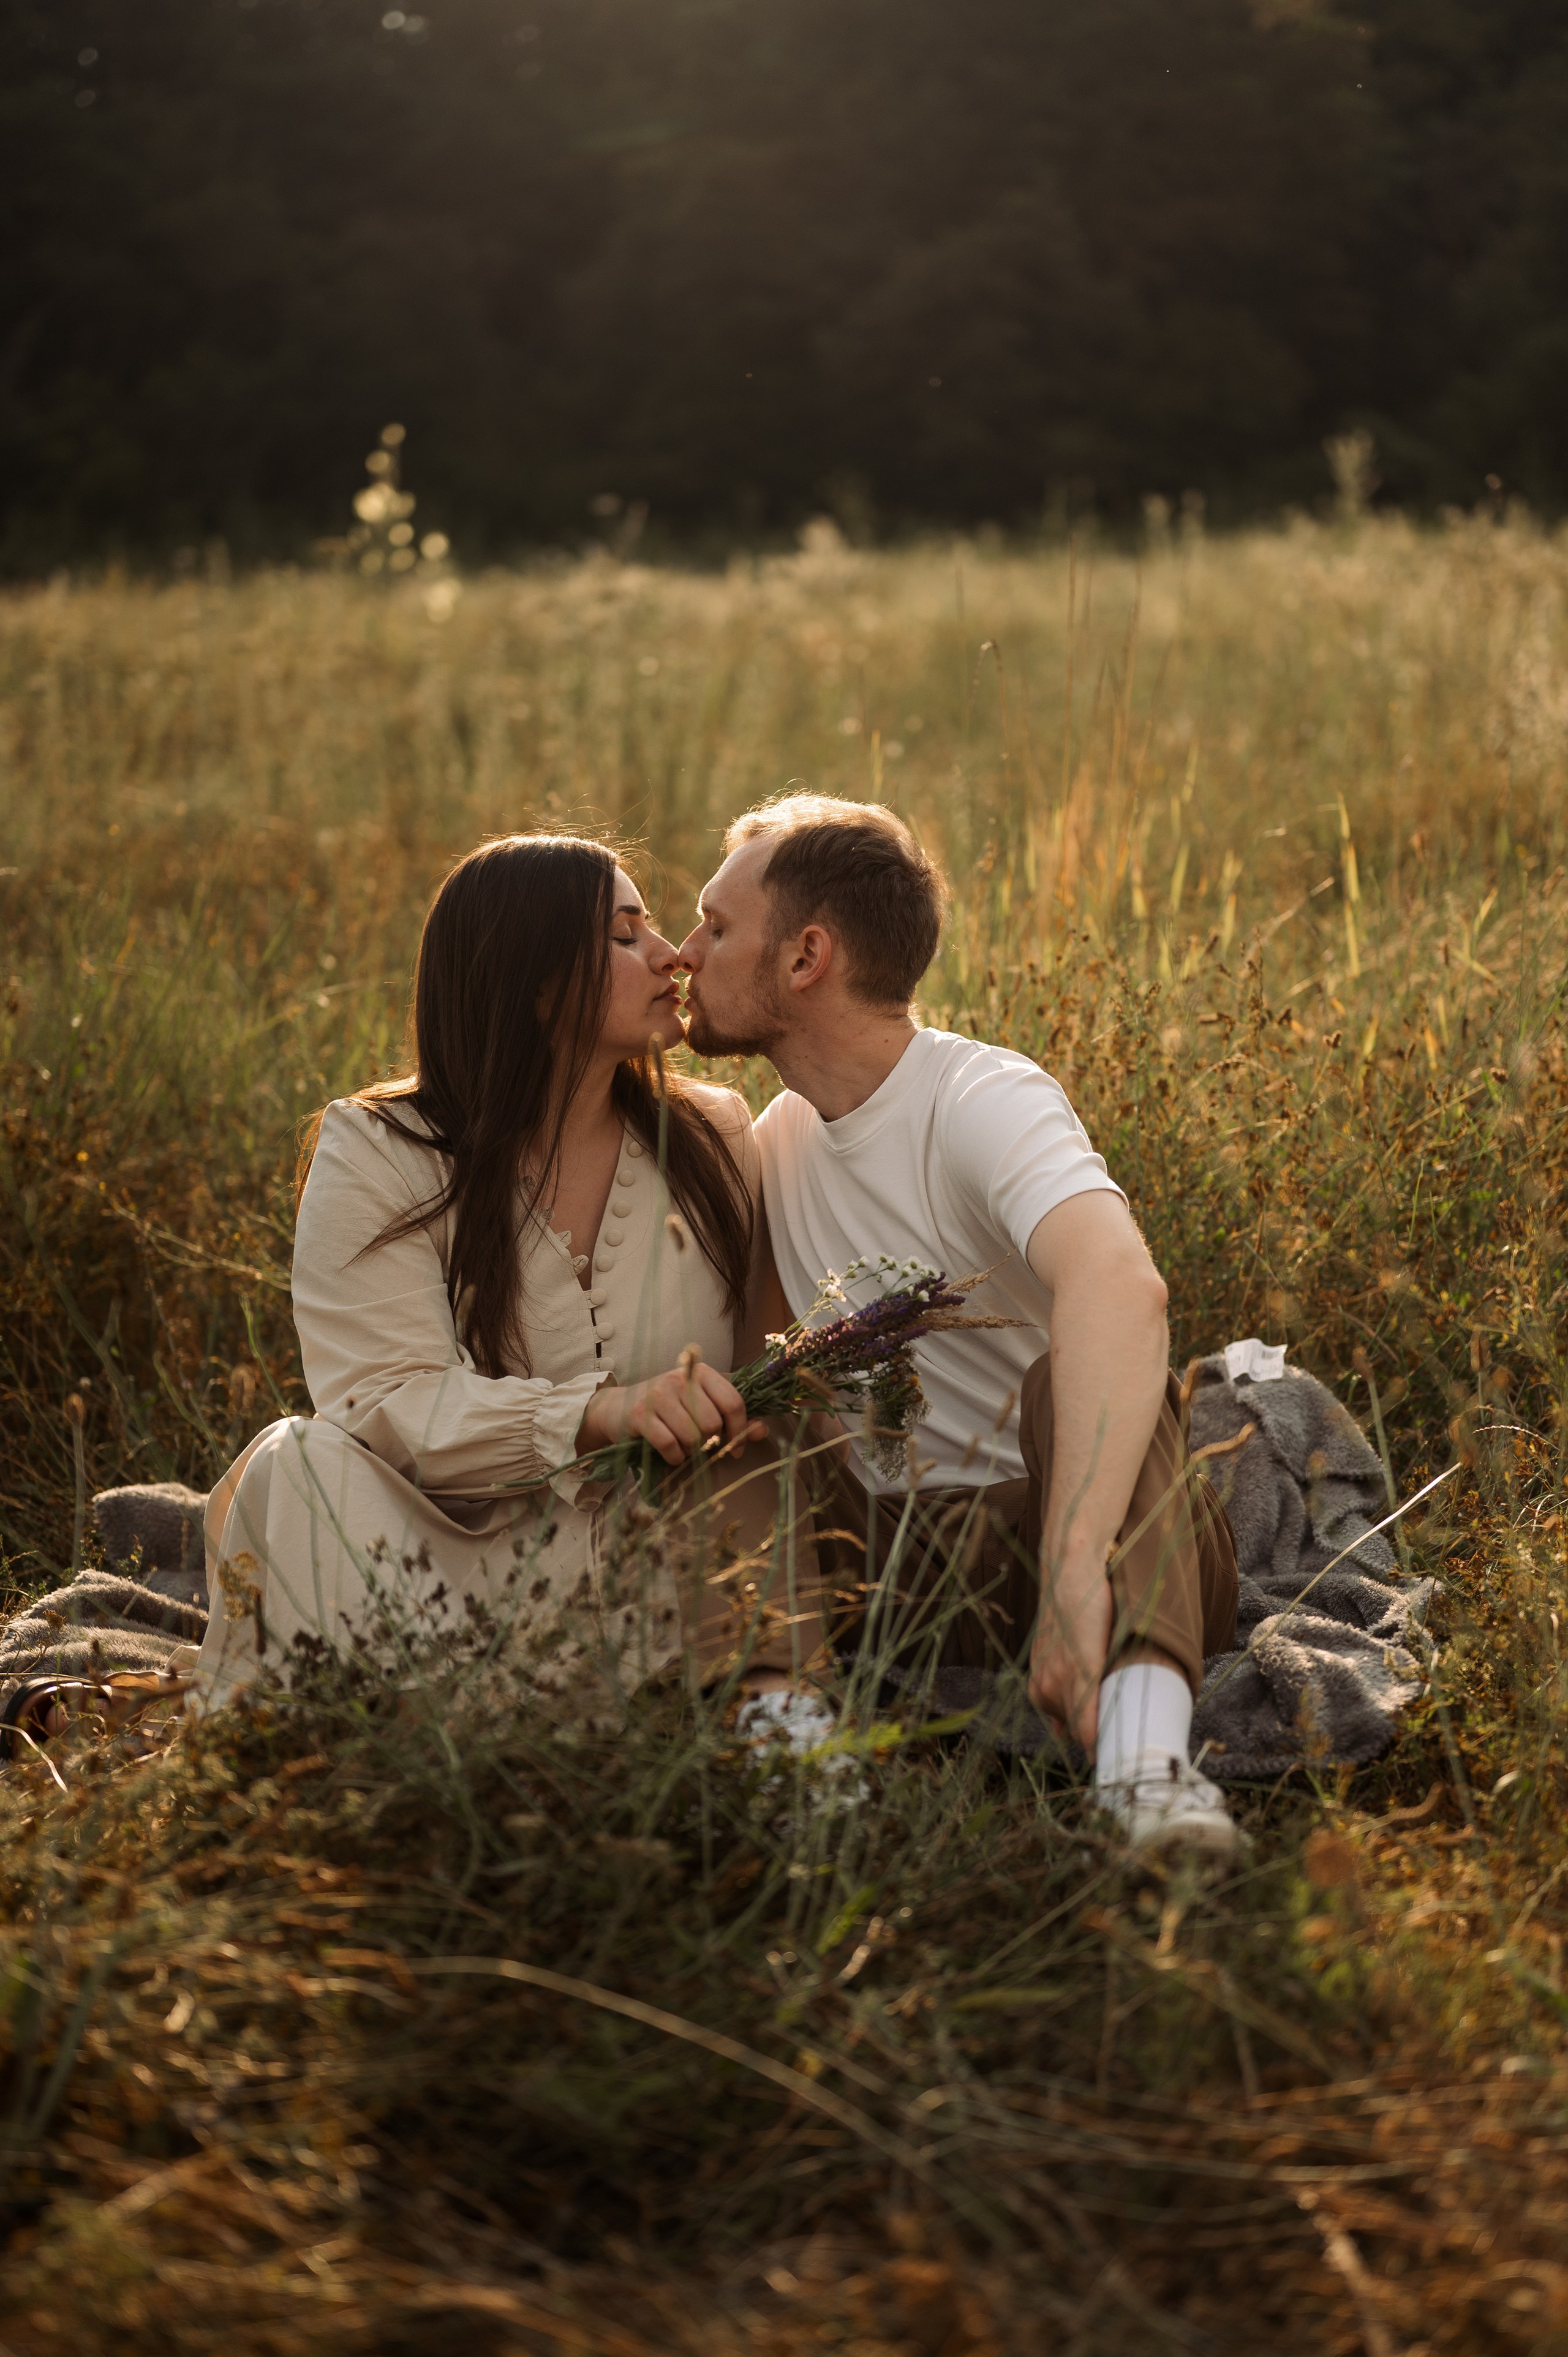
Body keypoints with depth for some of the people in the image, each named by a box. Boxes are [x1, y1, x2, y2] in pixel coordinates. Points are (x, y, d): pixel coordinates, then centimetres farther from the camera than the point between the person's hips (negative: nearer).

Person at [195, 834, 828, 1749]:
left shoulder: (713, 1141, 8)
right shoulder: (377, 1156, -3)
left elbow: (755, 1424, 2)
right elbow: (381, 1400, -15)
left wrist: (772, 1659, -9)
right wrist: (601, 1413, -30)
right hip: (447, 1562, 0)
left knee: (787, 1737, -30)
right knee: (310, 1467, -29)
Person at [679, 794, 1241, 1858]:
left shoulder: (985, 1099, -16)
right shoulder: (777, 1142, 11)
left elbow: (1121, 1286, -37)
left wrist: (1073, 1568, -49)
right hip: (910, 1564, 6)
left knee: (1070, 1366, -36)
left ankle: (1145, 1743, -56)